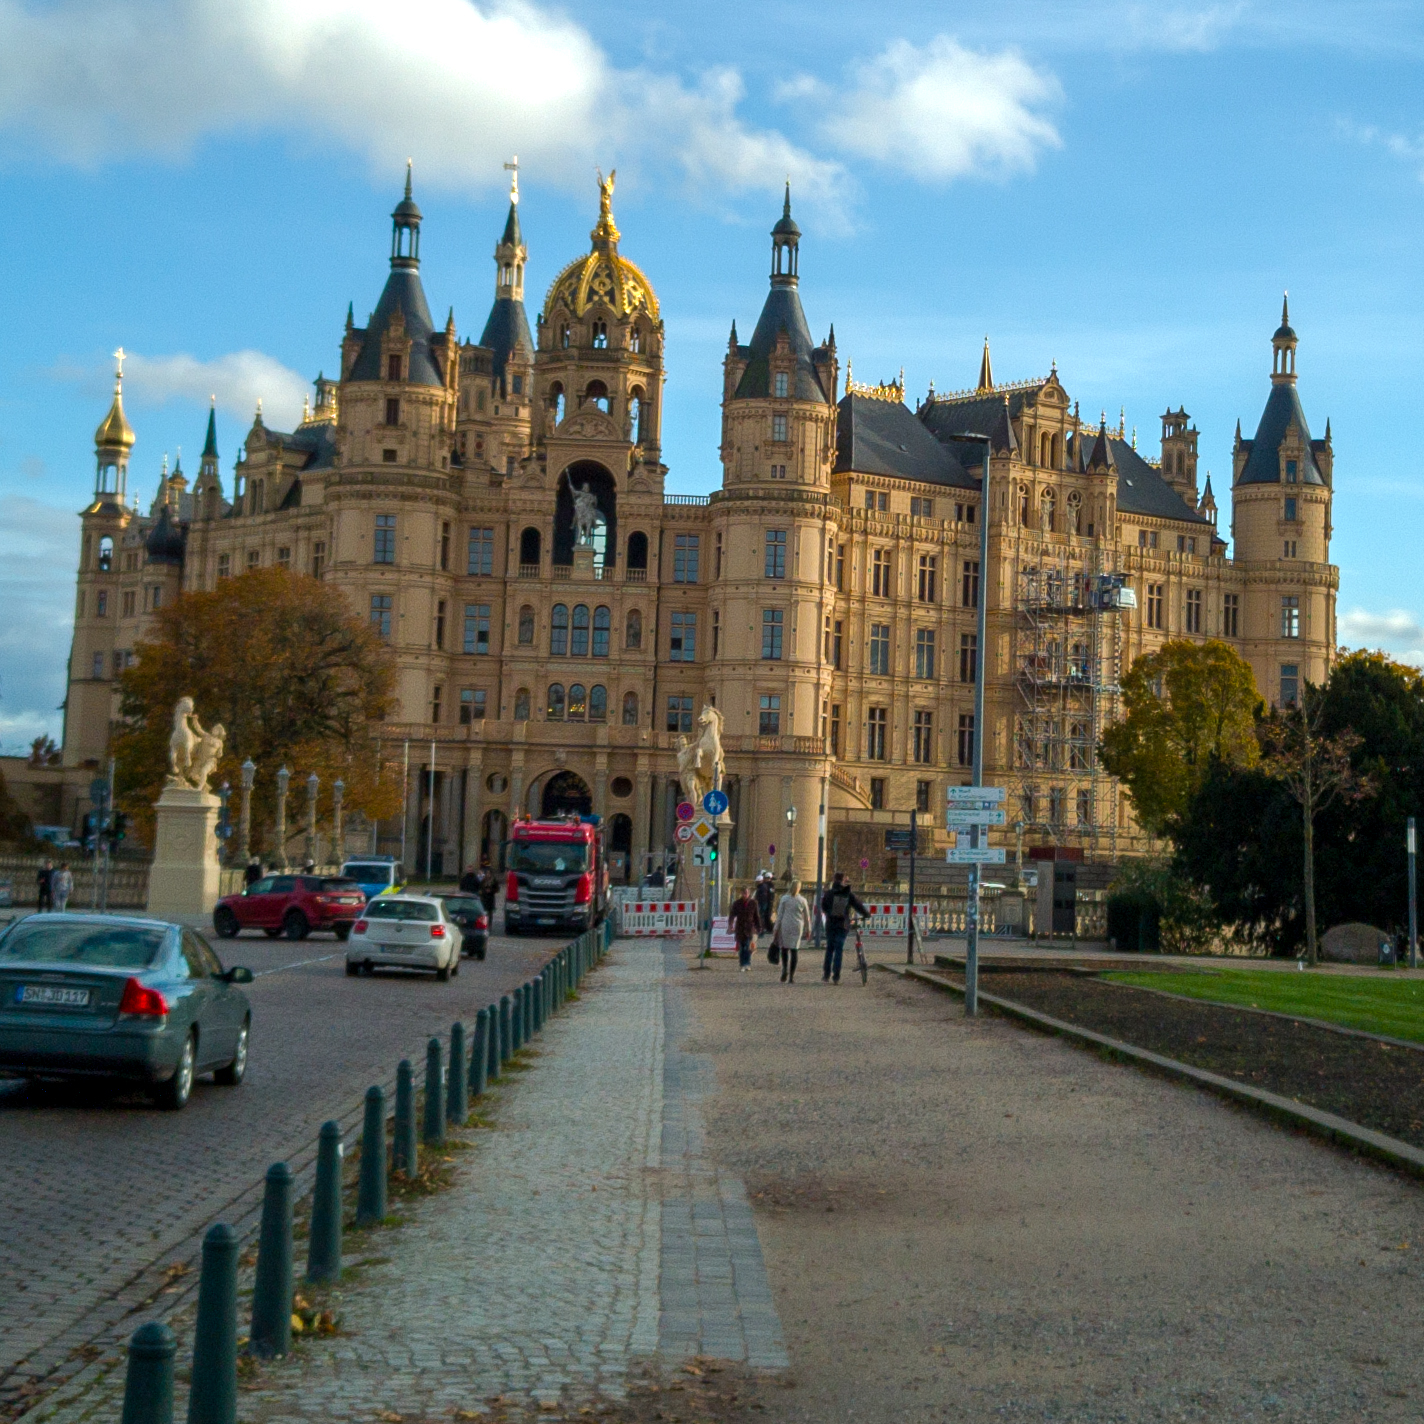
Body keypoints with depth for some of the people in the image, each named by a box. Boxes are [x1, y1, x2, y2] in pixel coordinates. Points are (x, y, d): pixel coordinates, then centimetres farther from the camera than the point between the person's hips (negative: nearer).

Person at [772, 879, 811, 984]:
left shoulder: (784, 898, -1)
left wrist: (776, 928, 3)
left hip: (785, 925, -1)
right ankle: (791, 976, 1)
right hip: (797, 927, 1)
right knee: (794, 950, 3)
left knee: (784, 948, 12)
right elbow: (807, 916, 8)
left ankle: (785, 969, -7)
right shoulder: (802, 900, 3)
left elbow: (779, 914, -2)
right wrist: (808, 929, 18)